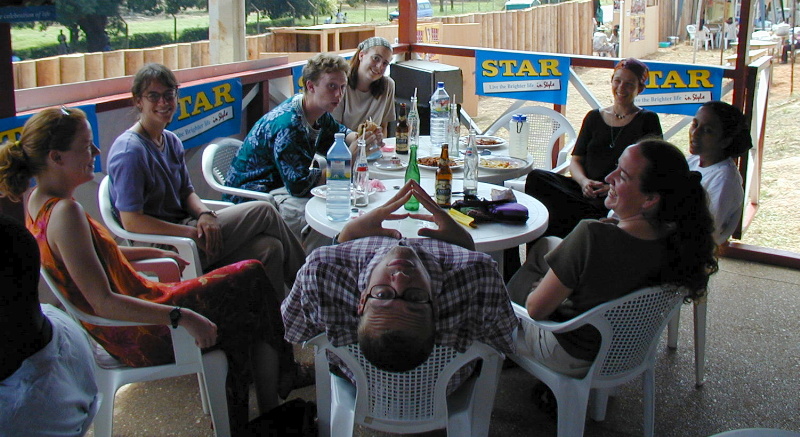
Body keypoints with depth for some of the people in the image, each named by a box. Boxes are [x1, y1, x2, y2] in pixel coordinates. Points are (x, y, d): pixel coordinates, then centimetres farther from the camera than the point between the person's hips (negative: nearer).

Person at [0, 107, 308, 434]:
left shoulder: (39, 202, 3)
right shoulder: (65, 213, -28)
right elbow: (103, 303, -33)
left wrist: (154, 253, 22)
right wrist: (180, 317, -36)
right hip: (140, 336, -10)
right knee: (251, 278, 2)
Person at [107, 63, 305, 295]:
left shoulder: (171, 141, 11)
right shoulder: (129, 150, -16)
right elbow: (131, 221, -20)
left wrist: (204, 214, -10)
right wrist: (192, 233, -22)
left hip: (182, 229, 8)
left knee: (269, 248, -12)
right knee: (264, 212, -11)